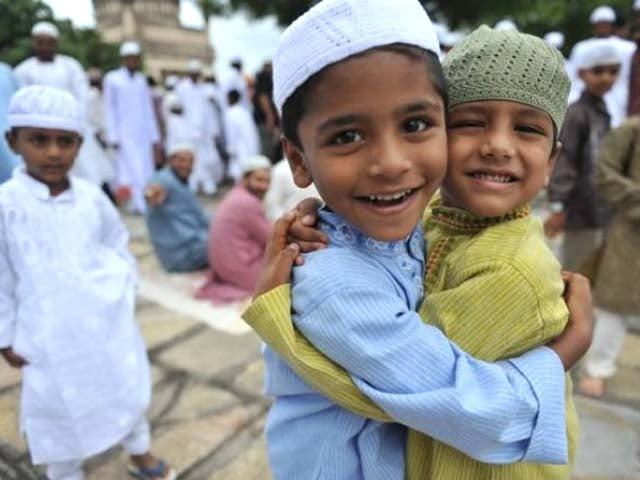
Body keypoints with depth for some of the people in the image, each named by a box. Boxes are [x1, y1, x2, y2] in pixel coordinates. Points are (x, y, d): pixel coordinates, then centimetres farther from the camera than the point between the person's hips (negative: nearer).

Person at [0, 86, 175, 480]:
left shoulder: (92, 197, -4)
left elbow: (119, 248, 11)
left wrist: (123, 293, 6)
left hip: (109, 323, 3)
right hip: (52, 336, -3)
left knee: (128, 391, 19)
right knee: (62, 408, 14)